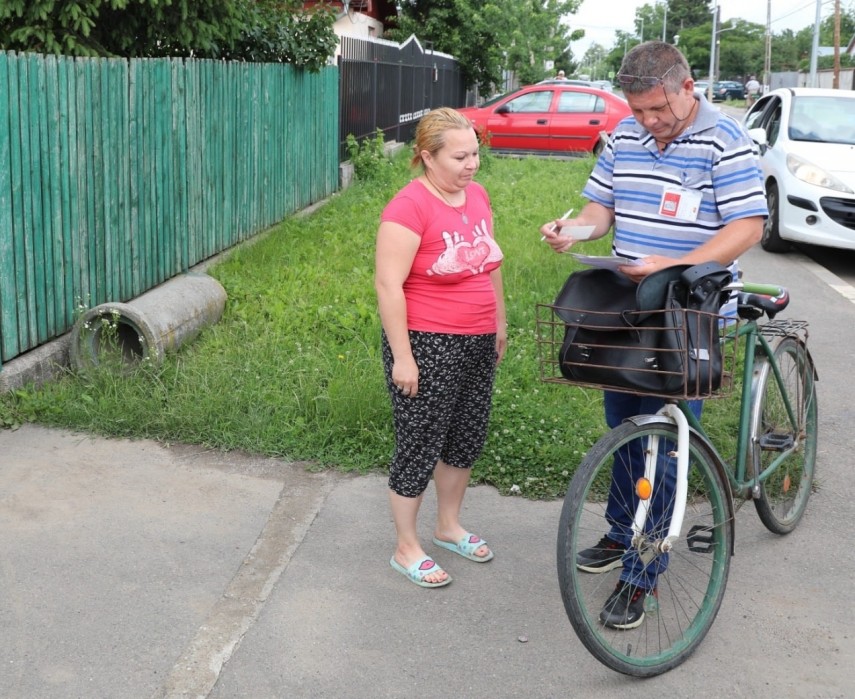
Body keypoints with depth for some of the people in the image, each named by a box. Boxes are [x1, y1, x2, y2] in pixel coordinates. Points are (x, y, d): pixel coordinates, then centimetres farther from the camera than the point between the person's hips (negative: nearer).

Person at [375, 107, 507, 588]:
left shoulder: (477, 195, 5)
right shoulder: (410, 206, -18)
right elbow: (388, 284, -19)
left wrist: (500, 323, 20)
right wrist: (402, 357, -19)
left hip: (478, 344, 8)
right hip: (427, 347, -8)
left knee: (467, 439, 18)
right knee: (420, 445, 3)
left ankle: (449, 526, 38)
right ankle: (407, 549, 19)